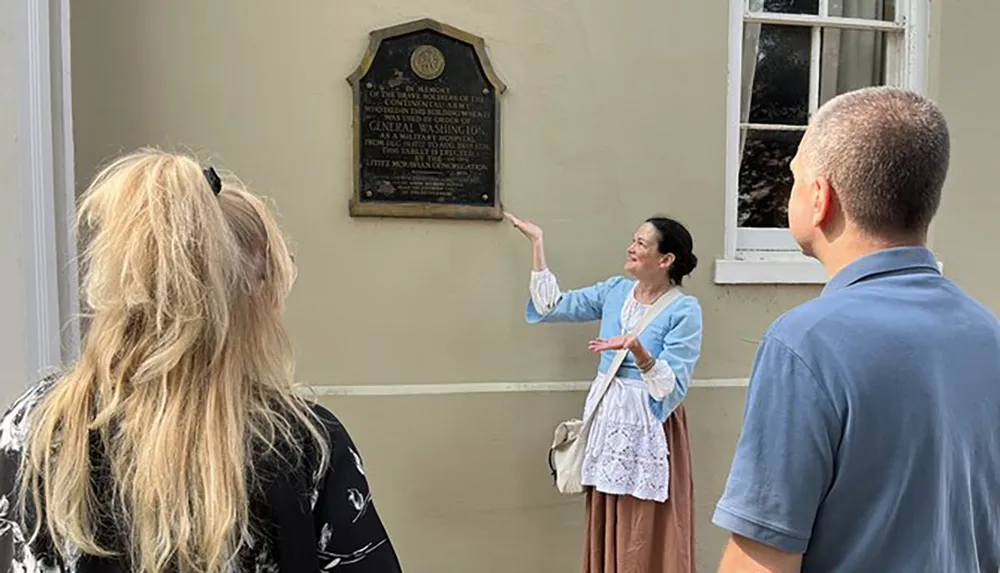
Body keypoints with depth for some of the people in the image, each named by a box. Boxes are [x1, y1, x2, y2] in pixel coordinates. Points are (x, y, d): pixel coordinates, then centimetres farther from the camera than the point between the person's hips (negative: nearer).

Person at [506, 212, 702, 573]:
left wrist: (637, 351, -34)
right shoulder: (614, 291, 5)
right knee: (607, 530, 15)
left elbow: (672, 388, -16)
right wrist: (537, 243, 4)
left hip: (649, 428, -5)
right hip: (607, 418, 6)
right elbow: (553, 307, 4)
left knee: (645, 540, 4)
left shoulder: (684, 310, -12)